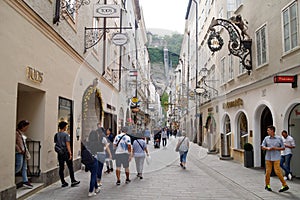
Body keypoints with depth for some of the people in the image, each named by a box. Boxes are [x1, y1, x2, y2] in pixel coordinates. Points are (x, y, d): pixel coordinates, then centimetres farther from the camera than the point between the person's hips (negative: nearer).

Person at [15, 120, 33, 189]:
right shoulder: (17, 132, -12)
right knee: (19, 166, -6)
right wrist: (19, 149, -17)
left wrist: (25, 150, 10)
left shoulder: (22, 133, 14)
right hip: (19, 152, -9)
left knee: (24, 167, 8)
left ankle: (25, 181, 10)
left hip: (23, 152, 9)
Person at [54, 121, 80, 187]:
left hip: (59, 154, 6)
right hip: (66, 153, -6)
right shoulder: (66, 134, -11)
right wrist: (70, 153, -14)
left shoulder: (56, 135, 8)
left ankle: (63, 182, 12)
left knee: (61, 168, 8)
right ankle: (73, 181, 6)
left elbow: (56, 144, 12)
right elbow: (68, 145, -15)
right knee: (70, 168, 3)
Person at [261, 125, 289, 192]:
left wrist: (276, 148, -12)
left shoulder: (279, 138, 0)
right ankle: (267, 185, 19)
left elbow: (283, 148, 4)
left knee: (277, 172, -7)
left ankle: (285, 185, 7)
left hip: (276, 158, -3)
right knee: (268, 172, 3)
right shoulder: (266, 138, 6)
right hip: (268, 158, 3)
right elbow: (262, 147, 9)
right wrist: (267, 148, -12)